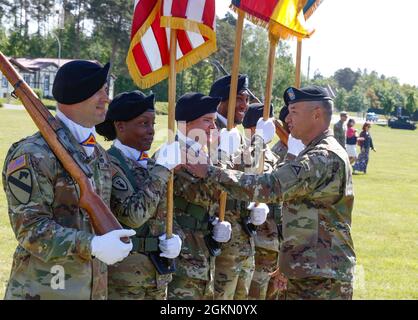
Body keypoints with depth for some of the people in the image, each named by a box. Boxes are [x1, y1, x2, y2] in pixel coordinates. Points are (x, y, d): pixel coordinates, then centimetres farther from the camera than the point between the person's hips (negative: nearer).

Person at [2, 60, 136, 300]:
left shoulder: (101, 155, 12)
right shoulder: (32, 155, -14)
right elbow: (30, 227, -20)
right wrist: (93, 245, -29)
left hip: (96, 289, 8)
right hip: (43, 290, -7)